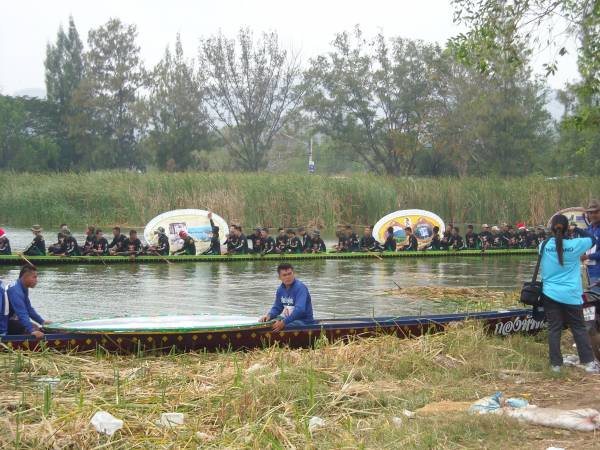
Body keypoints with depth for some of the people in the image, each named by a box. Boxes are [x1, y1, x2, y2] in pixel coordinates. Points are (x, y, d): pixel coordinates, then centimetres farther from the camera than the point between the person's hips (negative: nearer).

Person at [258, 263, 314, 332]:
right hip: (290, 319, 8)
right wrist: (269, 315, -7)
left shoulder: (300, 287, -18)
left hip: (304, 321, -8)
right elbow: (277, 308, 16)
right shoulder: (281, 289, 7)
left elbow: (300, 310, -30)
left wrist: (284, 322, -36)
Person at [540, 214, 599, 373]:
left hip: (550, 294, 2)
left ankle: (556, 364, 8)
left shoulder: (544, 246, -5)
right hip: (570, 295, -2)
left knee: (554, 329, 6)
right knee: (579, 328, 8)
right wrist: (577, 230, 16)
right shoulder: (574, 245, -11)